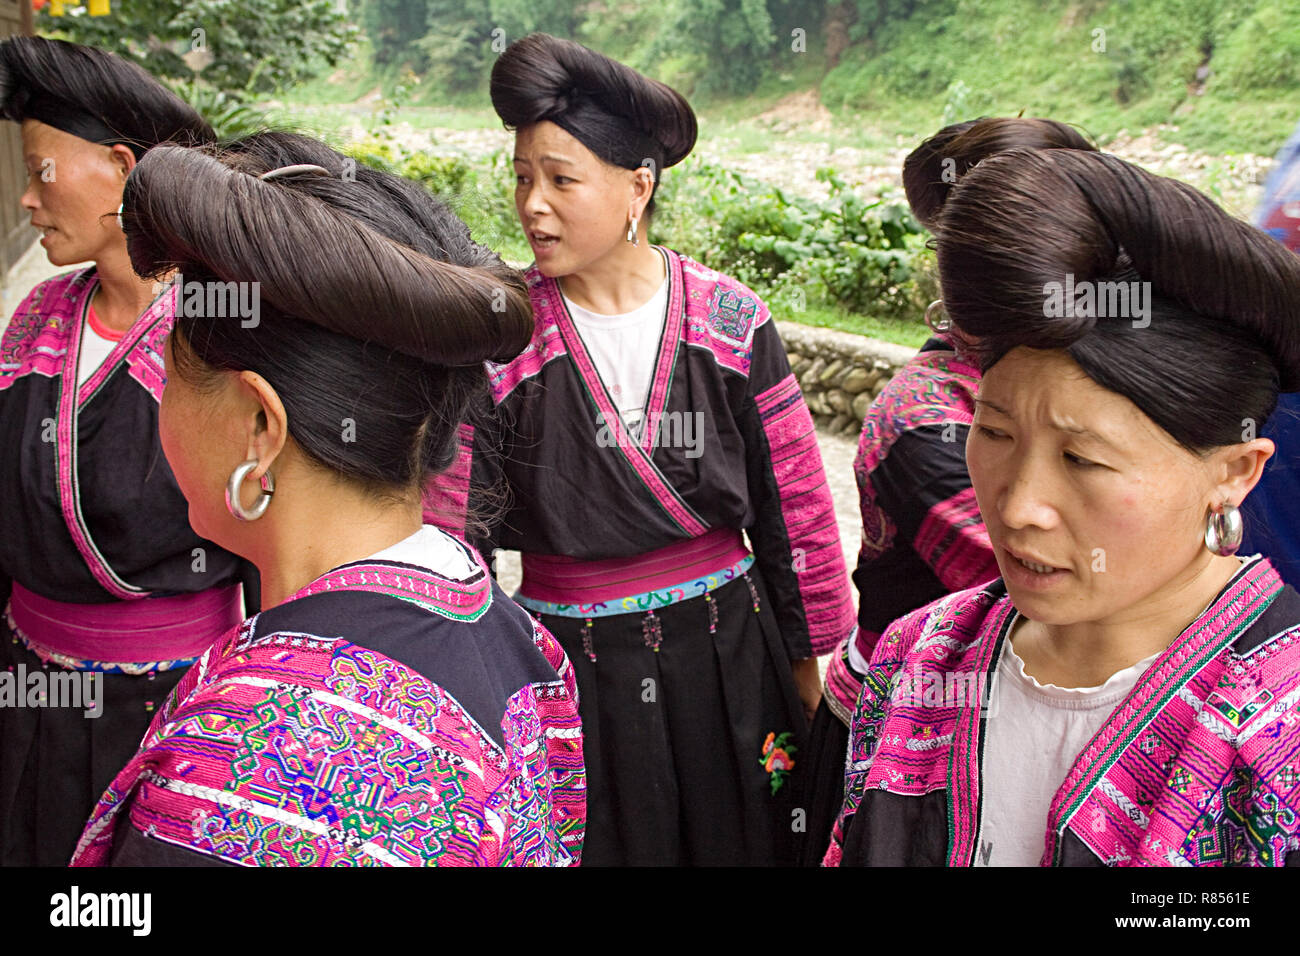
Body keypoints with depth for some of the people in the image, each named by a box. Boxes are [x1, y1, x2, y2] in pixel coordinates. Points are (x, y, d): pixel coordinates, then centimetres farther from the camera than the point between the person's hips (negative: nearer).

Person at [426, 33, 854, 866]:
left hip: (729, 656, 1)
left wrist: (808, 667, 5)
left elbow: (796, 507, 1)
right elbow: (449, 535, -5)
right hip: (569, 672, -1)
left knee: (744, 841, 17)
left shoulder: (731, 321, -6)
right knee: (601, 842, 14)